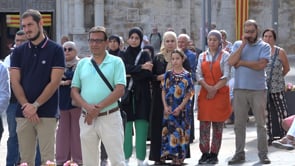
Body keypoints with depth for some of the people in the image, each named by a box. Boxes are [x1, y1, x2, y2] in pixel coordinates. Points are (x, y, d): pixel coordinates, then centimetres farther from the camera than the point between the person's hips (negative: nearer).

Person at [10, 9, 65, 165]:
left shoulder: (55, 50, -1)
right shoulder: (18, 51, 9)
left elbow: (54, 82, -7)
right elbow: (15, 82, 3)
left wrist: (35, 105, -13)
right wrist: (26, 106, -11)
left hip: (47, 113, -3)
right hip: (23, 113, 3)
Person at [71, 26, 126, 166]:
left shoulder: (116, 62, -1)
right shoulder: (82, 63, 11)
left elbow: (120, 90, -10)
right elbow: (74, 91, 8)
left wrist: (98, 108, -15)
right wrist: (87, 107, -11)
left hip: (109, 117, -4)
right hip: (86, 118, 4)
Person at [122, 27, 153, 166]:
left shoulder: (145, 55, 9)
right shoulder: (123, 55, 9)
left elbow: (149, 73, -6)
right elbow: (125, 69, -9)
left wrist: (131, 74, -13)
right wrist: (141, 67, -14)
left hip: (141, 95, 0)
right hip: (126, 94, 0)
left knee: (141, 126, -3)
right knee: (126, 126, -5)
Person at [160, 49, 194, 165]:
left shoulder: (187, 75, 0)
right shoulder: (168, 74, 6)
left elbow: (189, 94, -2)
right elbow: (163, 91, 7)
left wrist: (180, 108, -11)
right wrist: (165, 106, -5)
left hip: (183, 109, -2)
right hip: (169, 109, 2)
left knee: (181, 132, 1)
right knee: (169, 131, -1)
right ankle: (169, 153, 7)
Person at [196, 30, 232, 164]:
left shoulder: (225, 55, 2)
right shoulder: (202, 56, 12)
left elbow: (226, 76, -6)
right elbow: (199, 75, 4)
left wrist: (215, 89, -14)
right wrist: (208, 87, -12)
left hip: (220, 94, -3)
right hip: (205, 93, 3)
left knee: (218, 125, 0)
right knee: (204, 125, 0)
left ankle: (214, 154, 6)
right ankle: (205, 153, 5)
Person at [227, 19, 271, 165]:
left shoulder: (264, 46, 1)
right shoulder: (237, 45, 9)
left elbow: (261, 64, -15)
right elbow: (231, 62, -7)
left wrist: (241, 62, -7)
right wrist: (243, 44, -8)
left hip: (258, 90, -2)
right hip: (239, 89, 3)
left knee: (261, 123, 3)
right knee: (239, 124, 6)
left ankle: (263, 153, 10)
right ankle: (239, 153, 14)